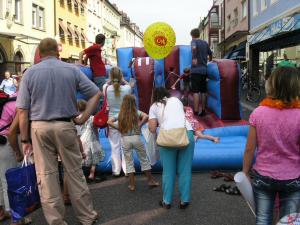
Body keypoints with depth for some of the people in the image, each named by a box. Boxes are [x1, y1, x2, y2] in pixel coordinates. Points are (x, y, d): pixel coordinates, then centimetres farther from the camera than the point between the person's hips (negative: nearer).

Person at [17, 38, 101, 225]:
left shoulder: (30, 73, 1)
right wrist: (83, 118, 2)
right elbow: (96, 94, 0)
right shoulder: (72, 70, 2)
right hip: (65, 125, 1)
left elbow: (22, 110, -3)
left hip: (40, 127, 0)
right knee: (74, 172, 11)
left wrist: (25, 139, 4)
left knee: (46, 175, 7)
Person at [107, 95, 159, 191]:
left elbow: (109, 121, 0)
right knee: (144, 159, 13)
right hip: (136, 138, -1)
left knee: (129, 162, 10)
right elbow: (146, 116, -20)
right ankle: (151, 180, 21)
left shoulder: (120, 115, 3)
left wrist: (118, 127, 2)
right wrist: (140, 124, -9)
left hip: (125, 139, 1)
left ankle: (132, 184, 13)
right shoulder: (137, 112, -3)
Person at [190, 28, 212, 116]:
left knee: (195, 92, -5)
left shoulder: (194, 41, -2)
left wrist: (194, 58, -20)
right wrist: (209, 62, 40)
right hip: (204, 70, 6)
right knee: (203, 91, 11)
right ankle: (203, 111, 15)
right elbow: (210, 54, 24)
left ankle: (196, 112, -7)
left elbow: (194, 47, -27)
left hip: (196, 70, -6)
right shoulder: (205, 43, 14)